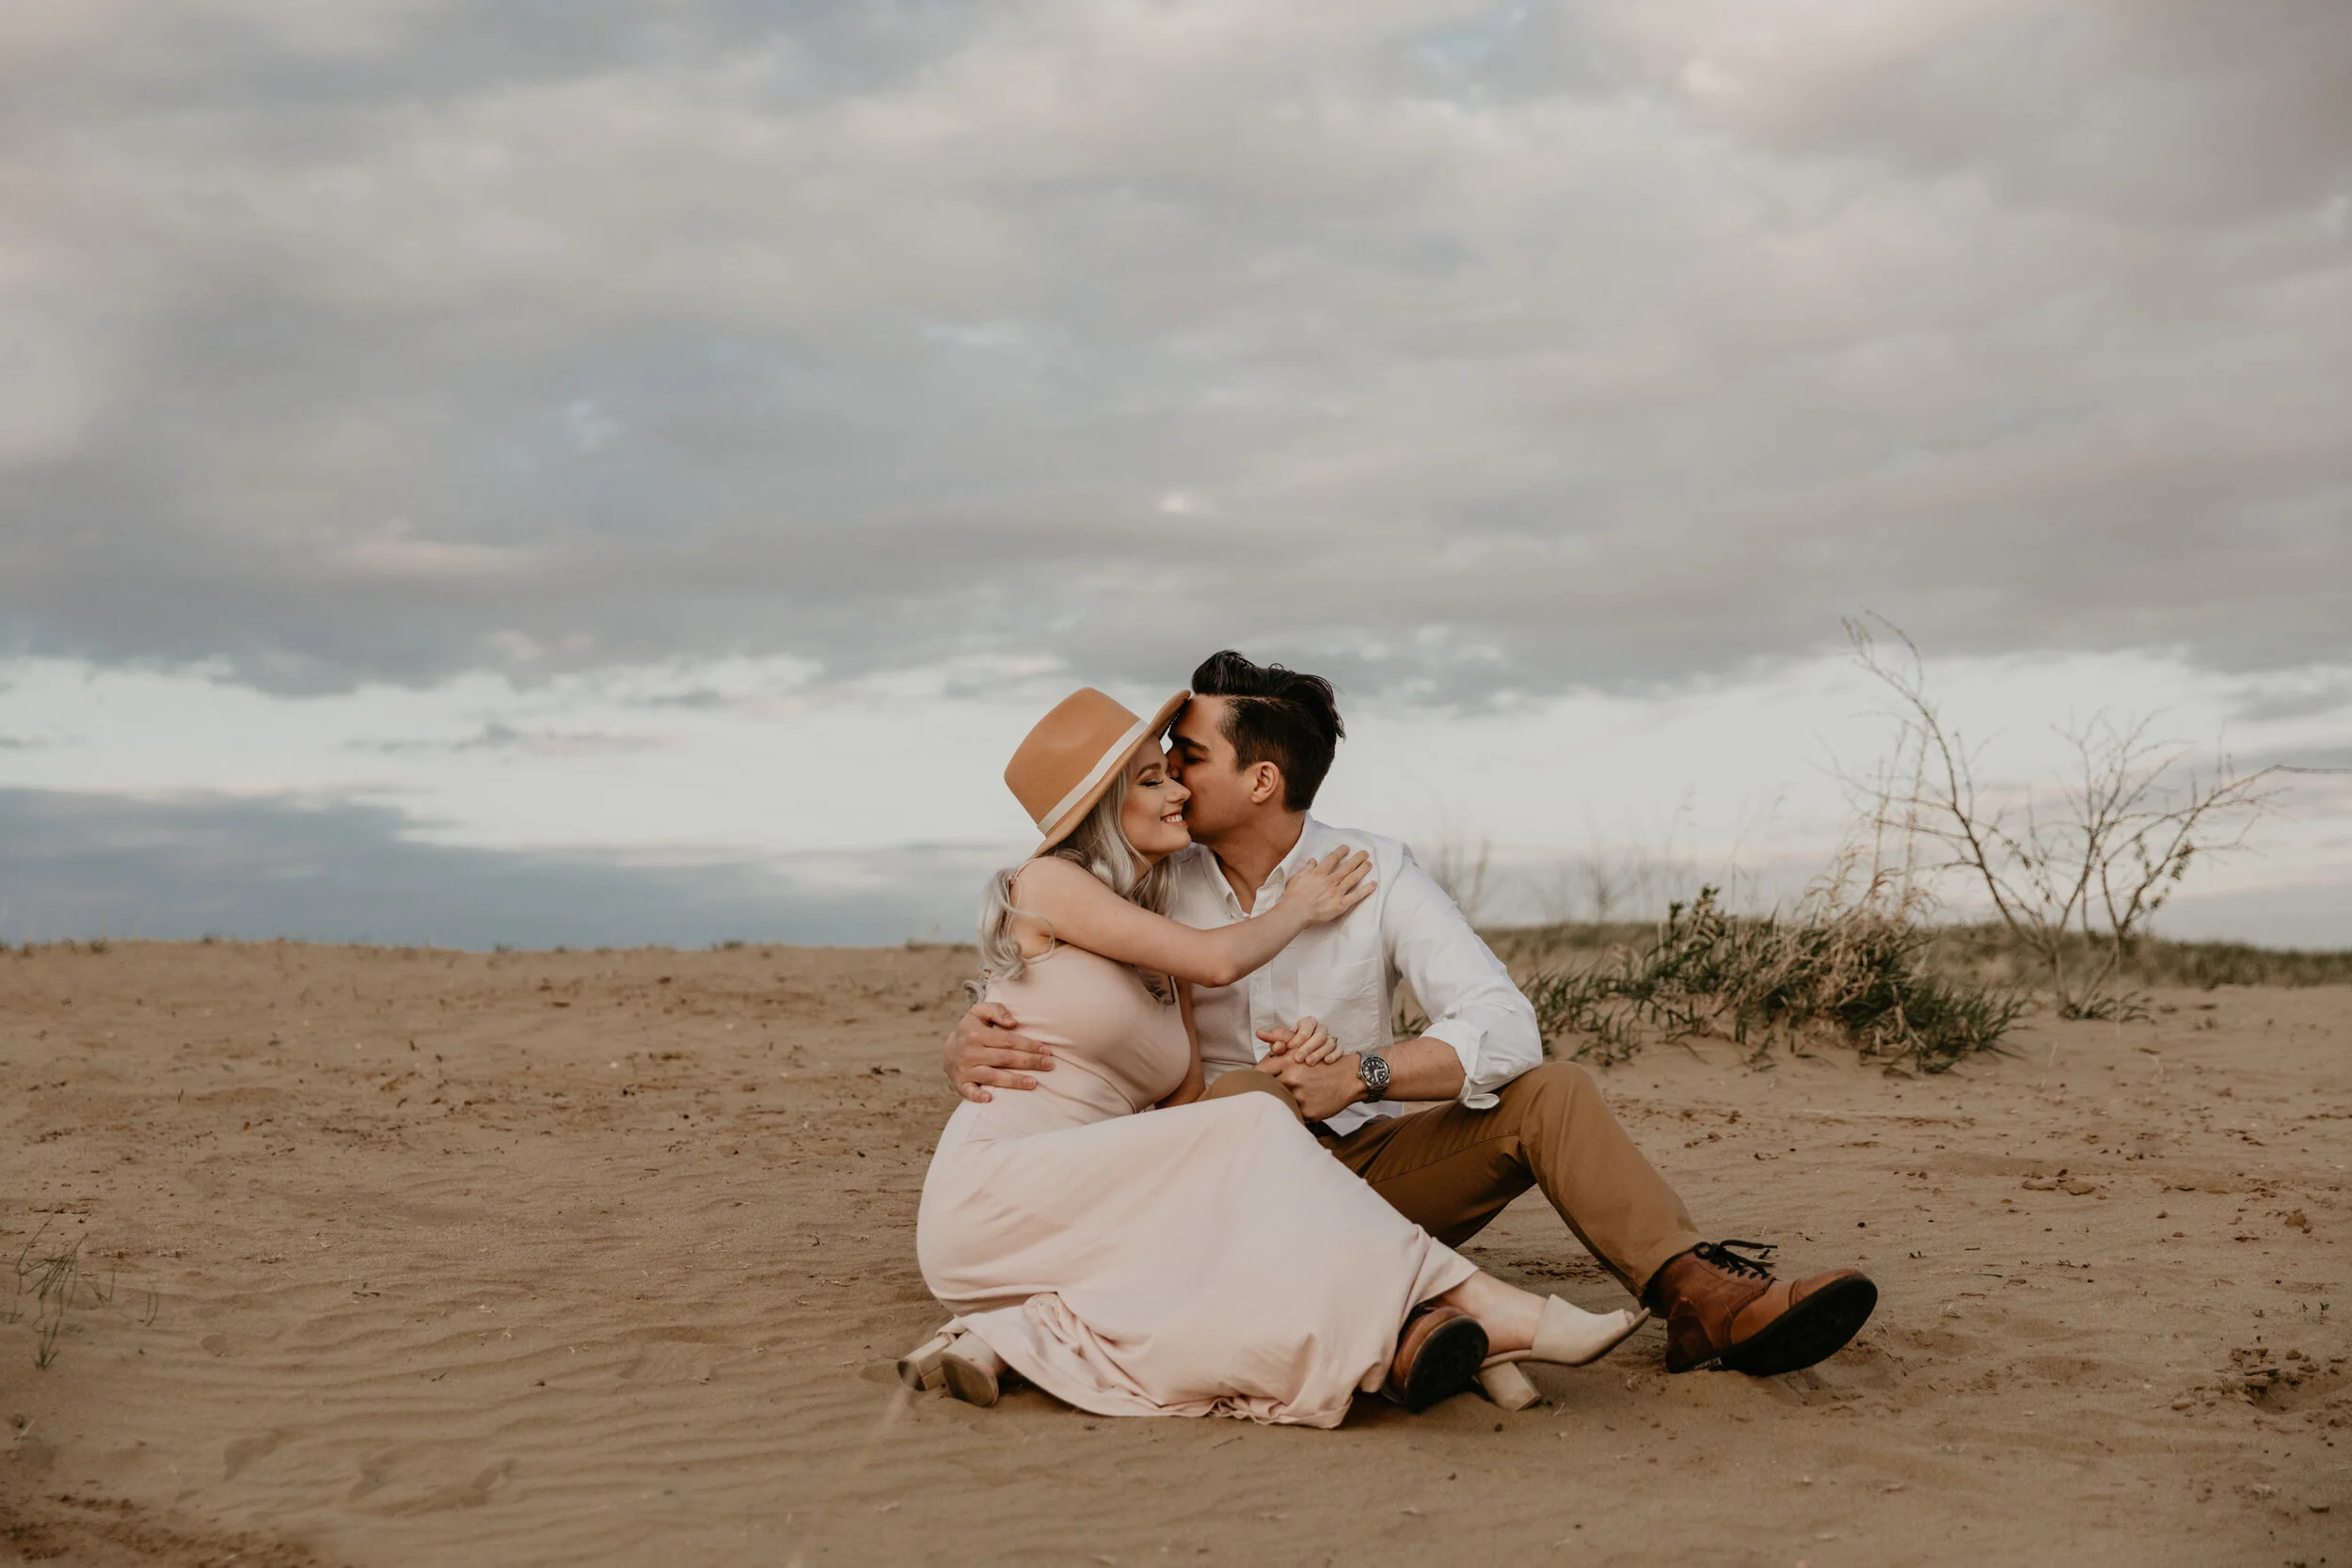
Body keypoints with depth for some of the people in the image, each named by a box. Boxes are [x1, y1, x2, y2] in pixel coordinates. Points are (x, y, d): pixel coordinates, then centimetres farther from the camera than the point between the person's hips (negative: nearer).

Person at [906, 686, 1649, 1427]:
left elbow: (1188, 1102, 11)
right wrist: (1298, 909, 9)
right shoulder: (1048, 884, -3)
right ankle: (1494, 1313, -23)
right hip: (992, 1198, -7)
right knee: (1252, 1131, -21)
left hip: (1086, 1219, 7)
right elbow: (1218, 960, -11)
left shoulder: (1159, 946, 19)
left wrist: (1285, 1071, -9)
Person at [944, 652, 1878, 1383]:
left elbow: (1505, 1029, -14)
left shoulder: (1373, 873, -3)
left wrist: (1361, 1075, -31)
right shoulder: (1156, 892, 1)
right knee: (1245, 1094, -33)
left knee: (1551, 1093, -21)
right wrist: (968, 1048, -20)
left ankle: (1700, 1300, -39)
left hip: (1371, 1164, 1)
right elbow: (1017, 1000, 5)